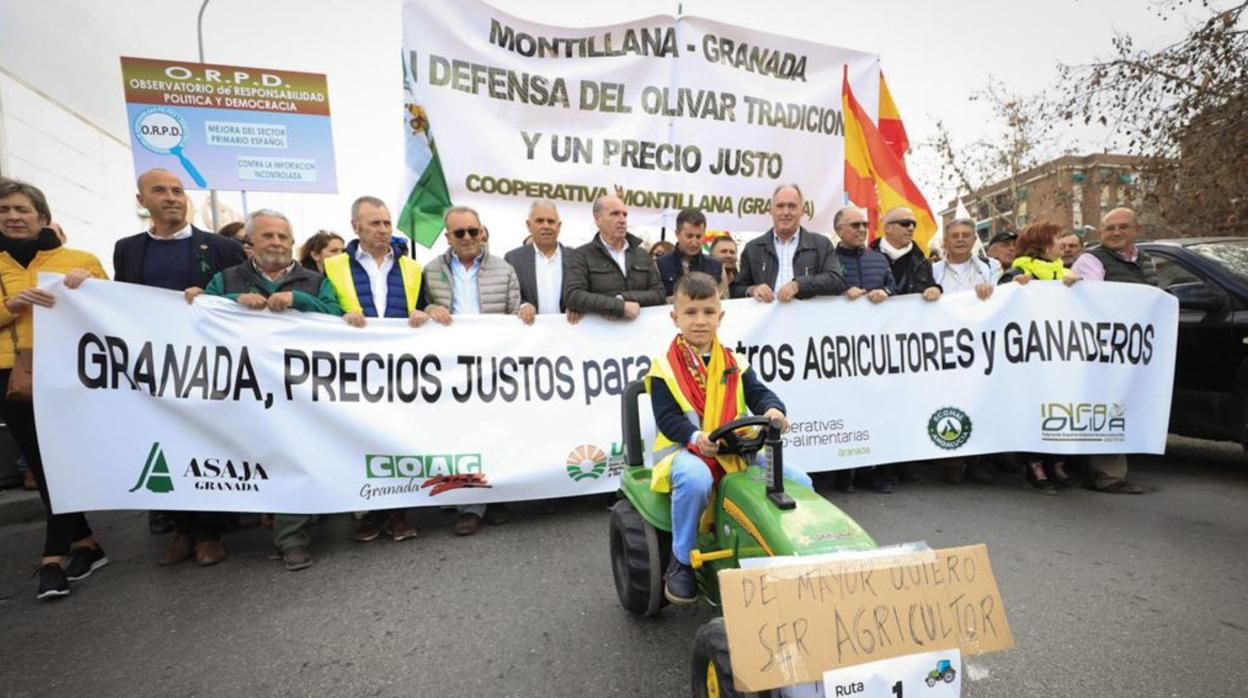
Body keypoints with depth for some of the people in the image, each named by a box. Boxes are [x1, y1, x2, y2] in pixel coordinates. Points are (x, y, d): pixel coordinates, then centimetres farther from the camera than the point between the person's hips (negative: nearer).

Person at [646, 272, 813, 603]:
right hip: (683, 449, -4)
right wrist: (695, 437, -28)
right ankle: (682, 562, -13)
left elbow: (758, 393, 5)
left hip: (734, 450, 5)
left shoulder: (733, 363, 11)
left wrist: (773, 409, -20)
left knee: (799, 481, -7)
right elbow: (666, 418, -10)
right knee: (695, 479, -39)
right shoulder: (664, 367, -3)